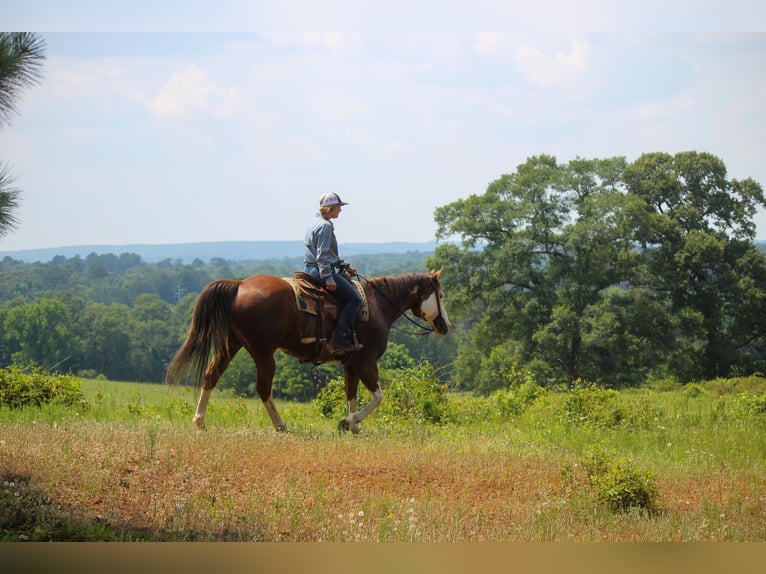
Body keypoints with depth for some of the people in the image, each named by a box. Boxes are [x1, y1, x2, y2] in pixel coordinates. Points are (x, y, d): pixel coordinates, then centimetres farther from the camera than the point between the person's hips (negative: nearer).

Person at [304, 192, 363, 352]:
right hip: (323, 270, -11)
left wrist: (345, 266, 24)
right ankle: (342, 340, -19)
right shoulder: (325, 226, -14)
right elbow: (322, 255, -22)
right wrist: (328, 278, -25)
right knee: (354, 299, -12)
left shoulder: (317, 223, 18)